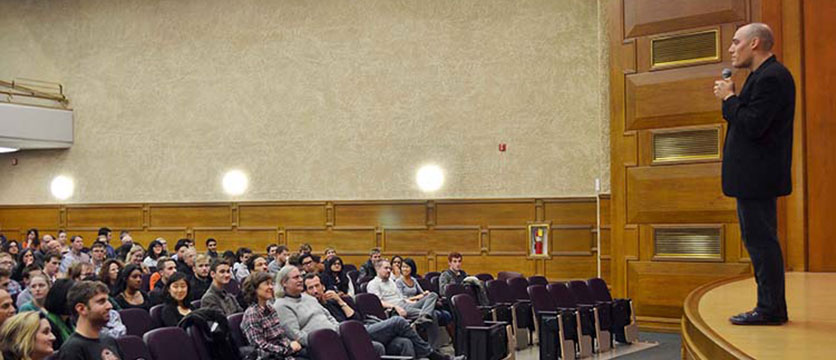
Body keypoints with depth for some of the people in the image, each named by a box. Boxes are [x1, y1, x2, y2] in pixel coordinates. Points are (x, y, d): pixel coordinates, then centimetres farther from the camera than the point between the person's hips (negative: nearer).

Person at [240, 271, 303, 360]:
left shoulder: (270, 309, 13)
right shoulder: (251, 314, -9)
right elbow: (261, 346, -14)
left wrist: (292, 344, -6)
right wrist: (289, 349, -15)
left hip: (286, 353, 7)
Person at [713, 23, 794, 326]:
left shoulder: (771, 77, -16)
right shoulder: (764, 75, 18)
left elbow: (753, 126, -23)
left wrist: (729, 98, -12)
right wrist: (731, 100, 7)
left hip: (757, 177, -11)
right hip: (754, 176, 11)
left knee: (761, 240, -7)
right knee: (759, 240, 14)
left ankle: (770, 309, -1)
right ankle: (772, 306, 21)